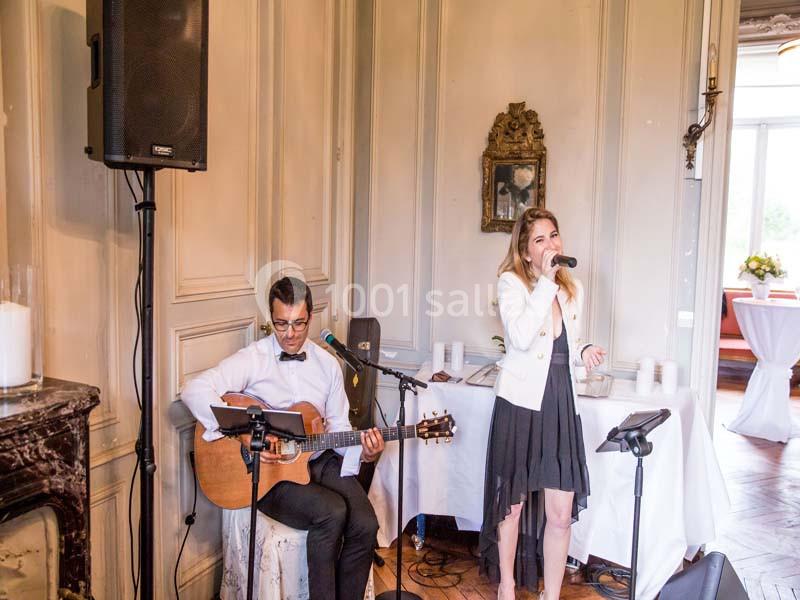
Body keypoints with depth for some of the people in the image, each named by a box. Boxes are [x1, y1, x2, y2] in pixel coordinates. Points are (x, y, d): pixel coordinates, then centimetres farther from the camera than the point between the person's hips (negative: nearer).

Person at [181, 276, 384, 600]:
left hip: (319, 460, 5)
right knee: (333, 512, -28)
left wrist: (361, 451, -9)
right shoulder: (253, 358, -8)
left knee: (365, 525, -17)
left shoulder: (327, 364, 7)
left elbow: (337, 426, 12)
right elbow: (194, 390, -20)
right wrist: (243, 434, -26)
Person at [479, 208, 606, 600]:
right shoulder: (511, 282, -7)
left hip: (560, 404, 4)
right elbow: (521, 337, -25)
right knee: (514, 503, 12)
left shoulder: (573, 289, 10)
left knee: (561, 512, 3)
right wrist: (546, 280, -22)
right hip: (521, 402, -4)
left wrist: (585, 351, 0)